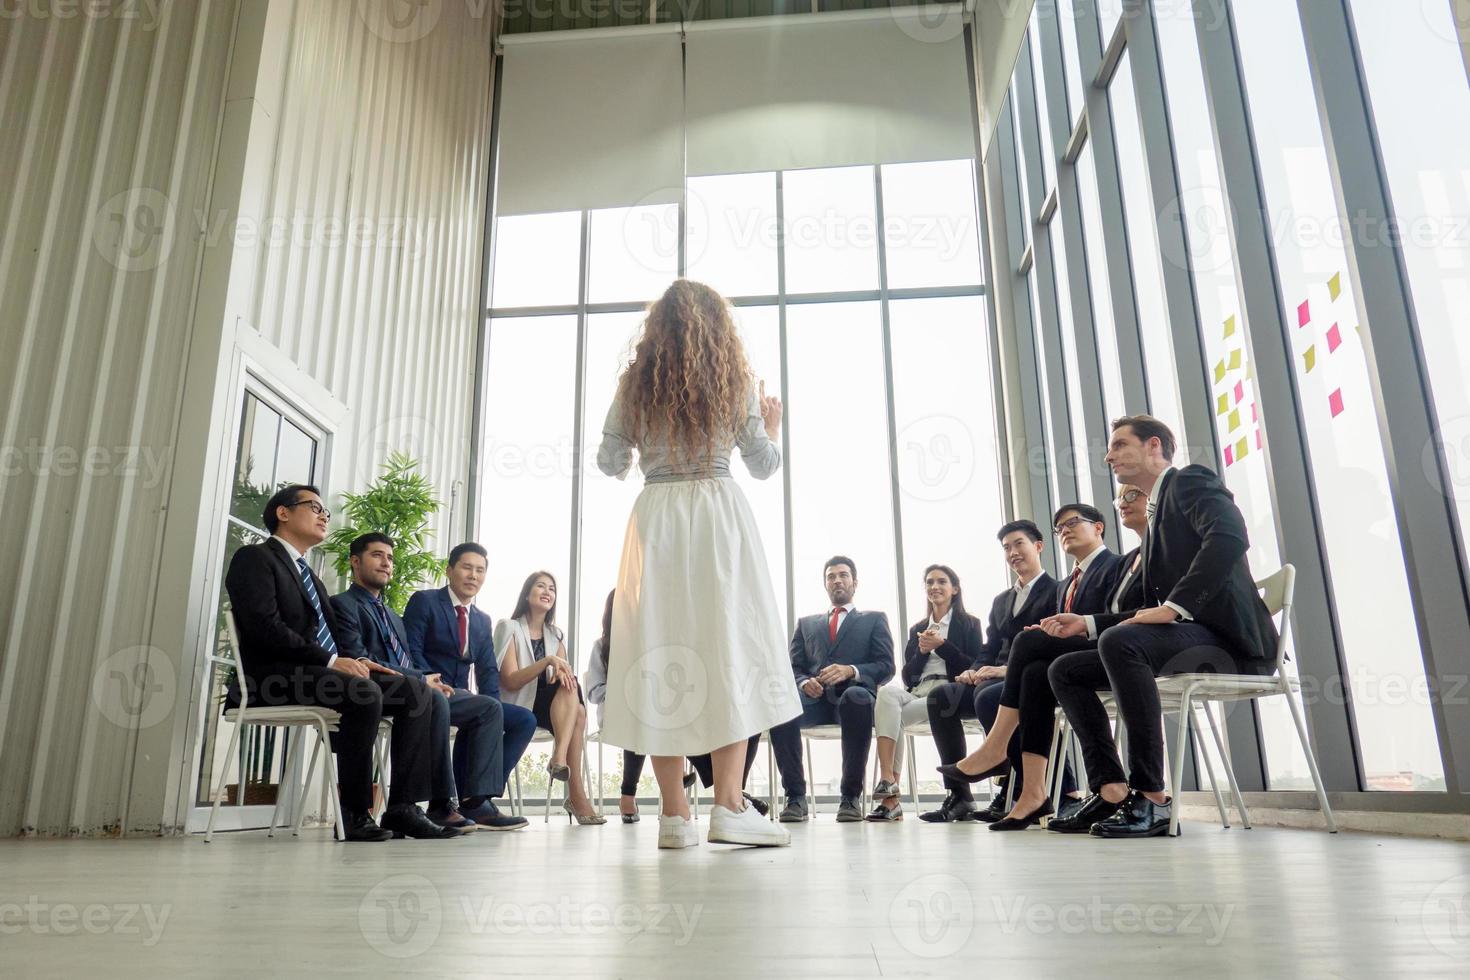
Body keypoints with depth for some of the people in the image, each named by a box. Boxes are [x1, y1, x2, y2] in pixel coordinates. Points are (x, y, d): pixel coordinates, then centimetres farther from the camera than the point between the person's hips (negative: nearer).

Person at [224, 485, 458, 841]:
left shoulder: (310, 576, 30)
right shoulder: (255, 558, 2)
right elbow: (265, 627, -14)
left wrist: (353, 661, 0)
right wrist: (332, 661, -19)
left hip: (322, 672, 9)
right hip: (278, 675, -8)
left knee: (415, 690, -10)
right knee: (364, 692, -34)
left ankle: (402, 807, -15)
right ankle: (353, 813, -22)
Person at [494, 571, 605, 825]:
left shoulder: (555, 634, 17)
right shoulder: (509, 627, -2)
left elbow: (565, 675, 4)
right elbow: (510, 682, -12)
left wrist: (562, 672, -21)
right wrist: (548, 661, -25)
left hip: (549, 706, 5)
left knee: (578, 710, -29)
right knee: (575, 710, -31)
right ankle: (577, 794, -36)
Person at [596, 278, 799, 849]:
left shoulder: (634, 384, 9)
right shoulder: (735, 381, 6)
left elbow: (610, 464, 10)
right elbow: (763, 465, 7)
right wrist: (773, 428, 27)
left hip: (655, 519, 2)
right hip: (718, 515, -2)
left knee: (661, 653, 2)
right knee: (728, 647, -2)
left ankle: (673, 813, 3)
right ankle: (728, 806, -7)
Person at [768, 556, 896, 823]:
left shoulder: (874, 620, 22)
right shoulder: (806, 623, 29)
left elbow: (886, 667, 8)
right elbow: (794, 668, 18)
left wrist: (850, 671, -12)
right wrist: (804, 682, -7)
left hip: (852, 696, -2)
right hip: (815, 698, 2)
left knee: (857, 696, -39)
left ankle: (850, 796, -28)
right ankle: (796, 796, -24)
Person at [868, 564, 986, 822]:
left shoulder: (969, 624, 13)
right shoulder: (917, 629, 25)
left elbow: (974, 668, 0)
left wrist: (941, 645, -7)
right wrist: (922, 651, 0)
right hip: (918, 692, 4)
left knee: (890, 715, -28)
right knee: (888, 691, -33)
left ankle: (888, 783, -22)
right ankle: (888, 780, -38)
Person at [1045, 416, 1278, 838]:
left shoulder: (1190, 481, -2)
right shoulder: (1159, 510, 25)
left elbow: (1229, 537, -25)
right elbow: (1154, 610, 23)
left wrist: (1173, 607, -26)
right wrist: (1087, 624, 12)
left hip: (1227, 636, -9)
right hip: (1187, 635, 9)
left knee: (1119, 641, -35)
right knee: (1065, 670, 1)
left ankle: (1151, 798, -28)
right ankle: (1111, 790, -7)